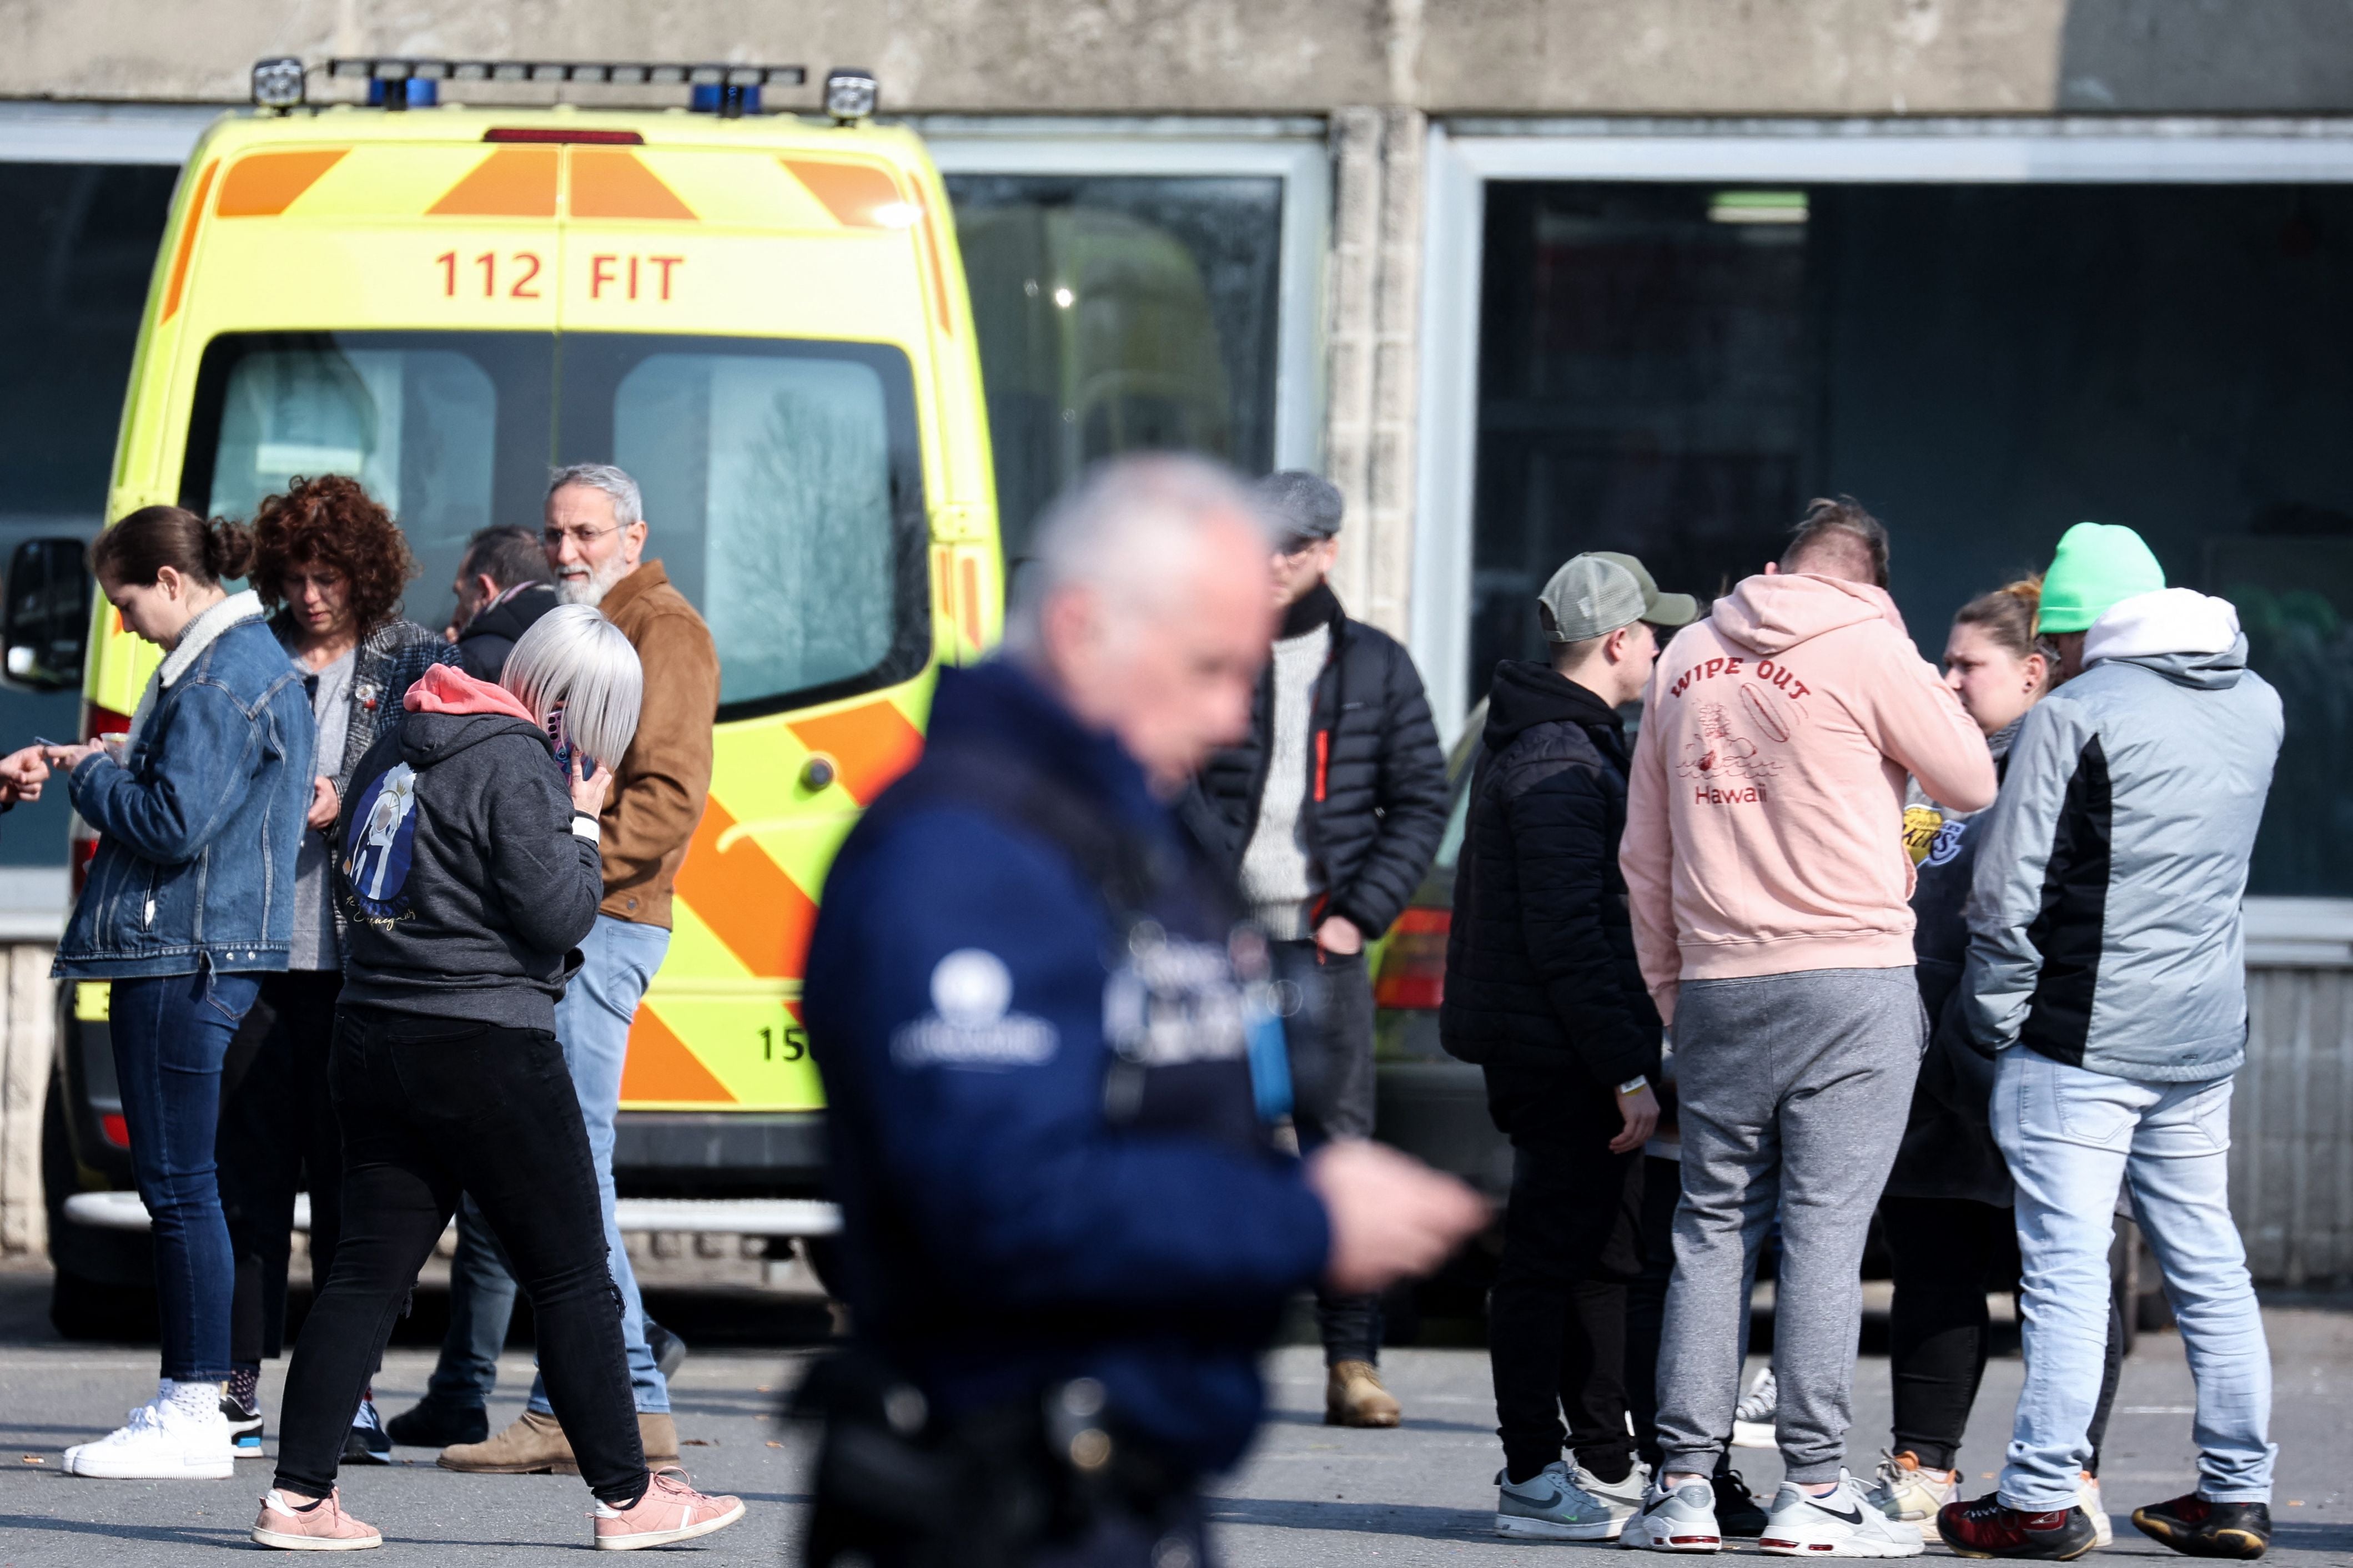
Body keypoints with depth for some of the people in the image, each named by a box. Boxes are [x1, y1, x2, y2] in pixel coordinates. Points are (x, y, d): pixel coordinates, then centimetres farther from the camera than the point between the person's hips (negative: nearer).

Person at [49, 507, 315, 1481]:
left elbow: (174, 823, -21)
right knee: (181, 1183, 13)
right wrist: (110, 773, 12)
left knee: (178, 1184, -8)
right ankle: (188, 1402, 16)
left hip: (183, 959, -11)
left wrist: (91, 776, -6)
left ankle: (194, 1419, -8)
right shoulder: (258, 662, 18)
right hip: (207, 953, 11)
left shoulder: (217, 683, -15)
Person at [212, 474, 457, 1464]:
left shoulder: (413, 662, 7)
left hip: (361, 962, -1)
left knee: (352, 1172, 0)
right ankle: (236, 1388, 4)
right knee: (248, 1166, -1)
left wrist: (350, 810, -12)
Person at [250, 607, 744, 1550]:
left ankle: (298, 1497, 0)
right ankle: (626, 1498, 9)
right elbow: (557, 914, -15)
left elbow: (356, 883, 21)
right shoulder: (518, 766, -14)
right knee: (572, 1276, 3)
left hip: (372, 1037, 8)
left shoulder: (402, 744, 13)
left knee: (369, 1270, 7)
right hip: (486, 1048, -8)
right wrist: (582, 825, 0)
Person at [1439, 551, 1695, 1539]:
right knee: (1550, 1259, -6)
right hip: (1563, 1052, -11)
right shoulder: (1559, 762, -16)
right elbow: (1566, 936, -23)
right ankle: (1534, 1482, -3)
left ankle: (1603, 1469, 23)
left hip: (1537, 1049, 11)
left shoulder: (1540, 744, 17)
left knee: (1601, 1256, 15)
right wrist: (1629, 1070, -23)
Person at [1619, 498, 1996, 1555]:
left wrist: (1669, 990, 21)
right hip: (1851, 981, -4)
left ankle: (1685, 1483, 4)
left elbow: (1644, 854, 16)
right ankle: (1813, 1488, -6)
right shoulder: (1867, 649, -5)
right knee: (1825, 1228, -4)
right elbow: (1974, 784, 4)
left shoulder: (1688, 656, 12)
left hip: (1715, 983, 4)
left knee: (1712, 1228, 9)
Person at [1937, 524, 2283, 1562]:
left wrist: (1991, 1020, -1)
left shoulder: (2076, 714, -11)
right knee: (2207, 1264, 12)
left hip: (2084, 1039, -7)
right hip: (2205, 1040, 7)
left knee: (2067, 1268, -6)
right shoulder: (2257, 707, 9)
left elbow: (2008, 890, -13)